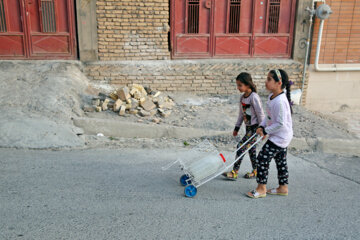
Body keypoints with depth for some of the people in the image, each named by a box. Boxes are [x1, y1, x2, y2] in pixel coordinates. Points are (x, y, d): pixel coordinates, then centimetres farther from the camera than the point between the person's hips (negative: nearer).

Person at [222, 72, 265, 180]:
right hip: (248, 127, 9)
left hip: (255, 127, -9)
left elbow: (260, 114, -17)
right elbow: (241, 114, 15)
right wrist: (237, 127, 17)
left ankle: (234, 172, -4)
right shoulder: (242, 97, 7)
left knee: (241, 146, -11)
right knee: (251, 149, 14)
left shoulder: (254, 97, -19)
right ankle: (255, 171, 27)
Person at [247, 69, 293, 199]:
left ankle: (261, 189, 8)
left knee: (262, 159, -5)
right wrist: (262, 126, 1)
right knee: (281, 161, 18)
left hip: (279, 137, -10)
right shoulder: (272, 97, 4)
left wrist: (265, 131, -18)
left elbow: (280, 123, -27)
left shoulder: (280, 101, -28)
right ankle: (283, 188, 31)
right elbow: (269, 116, 14)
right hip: (281, 136, 10)